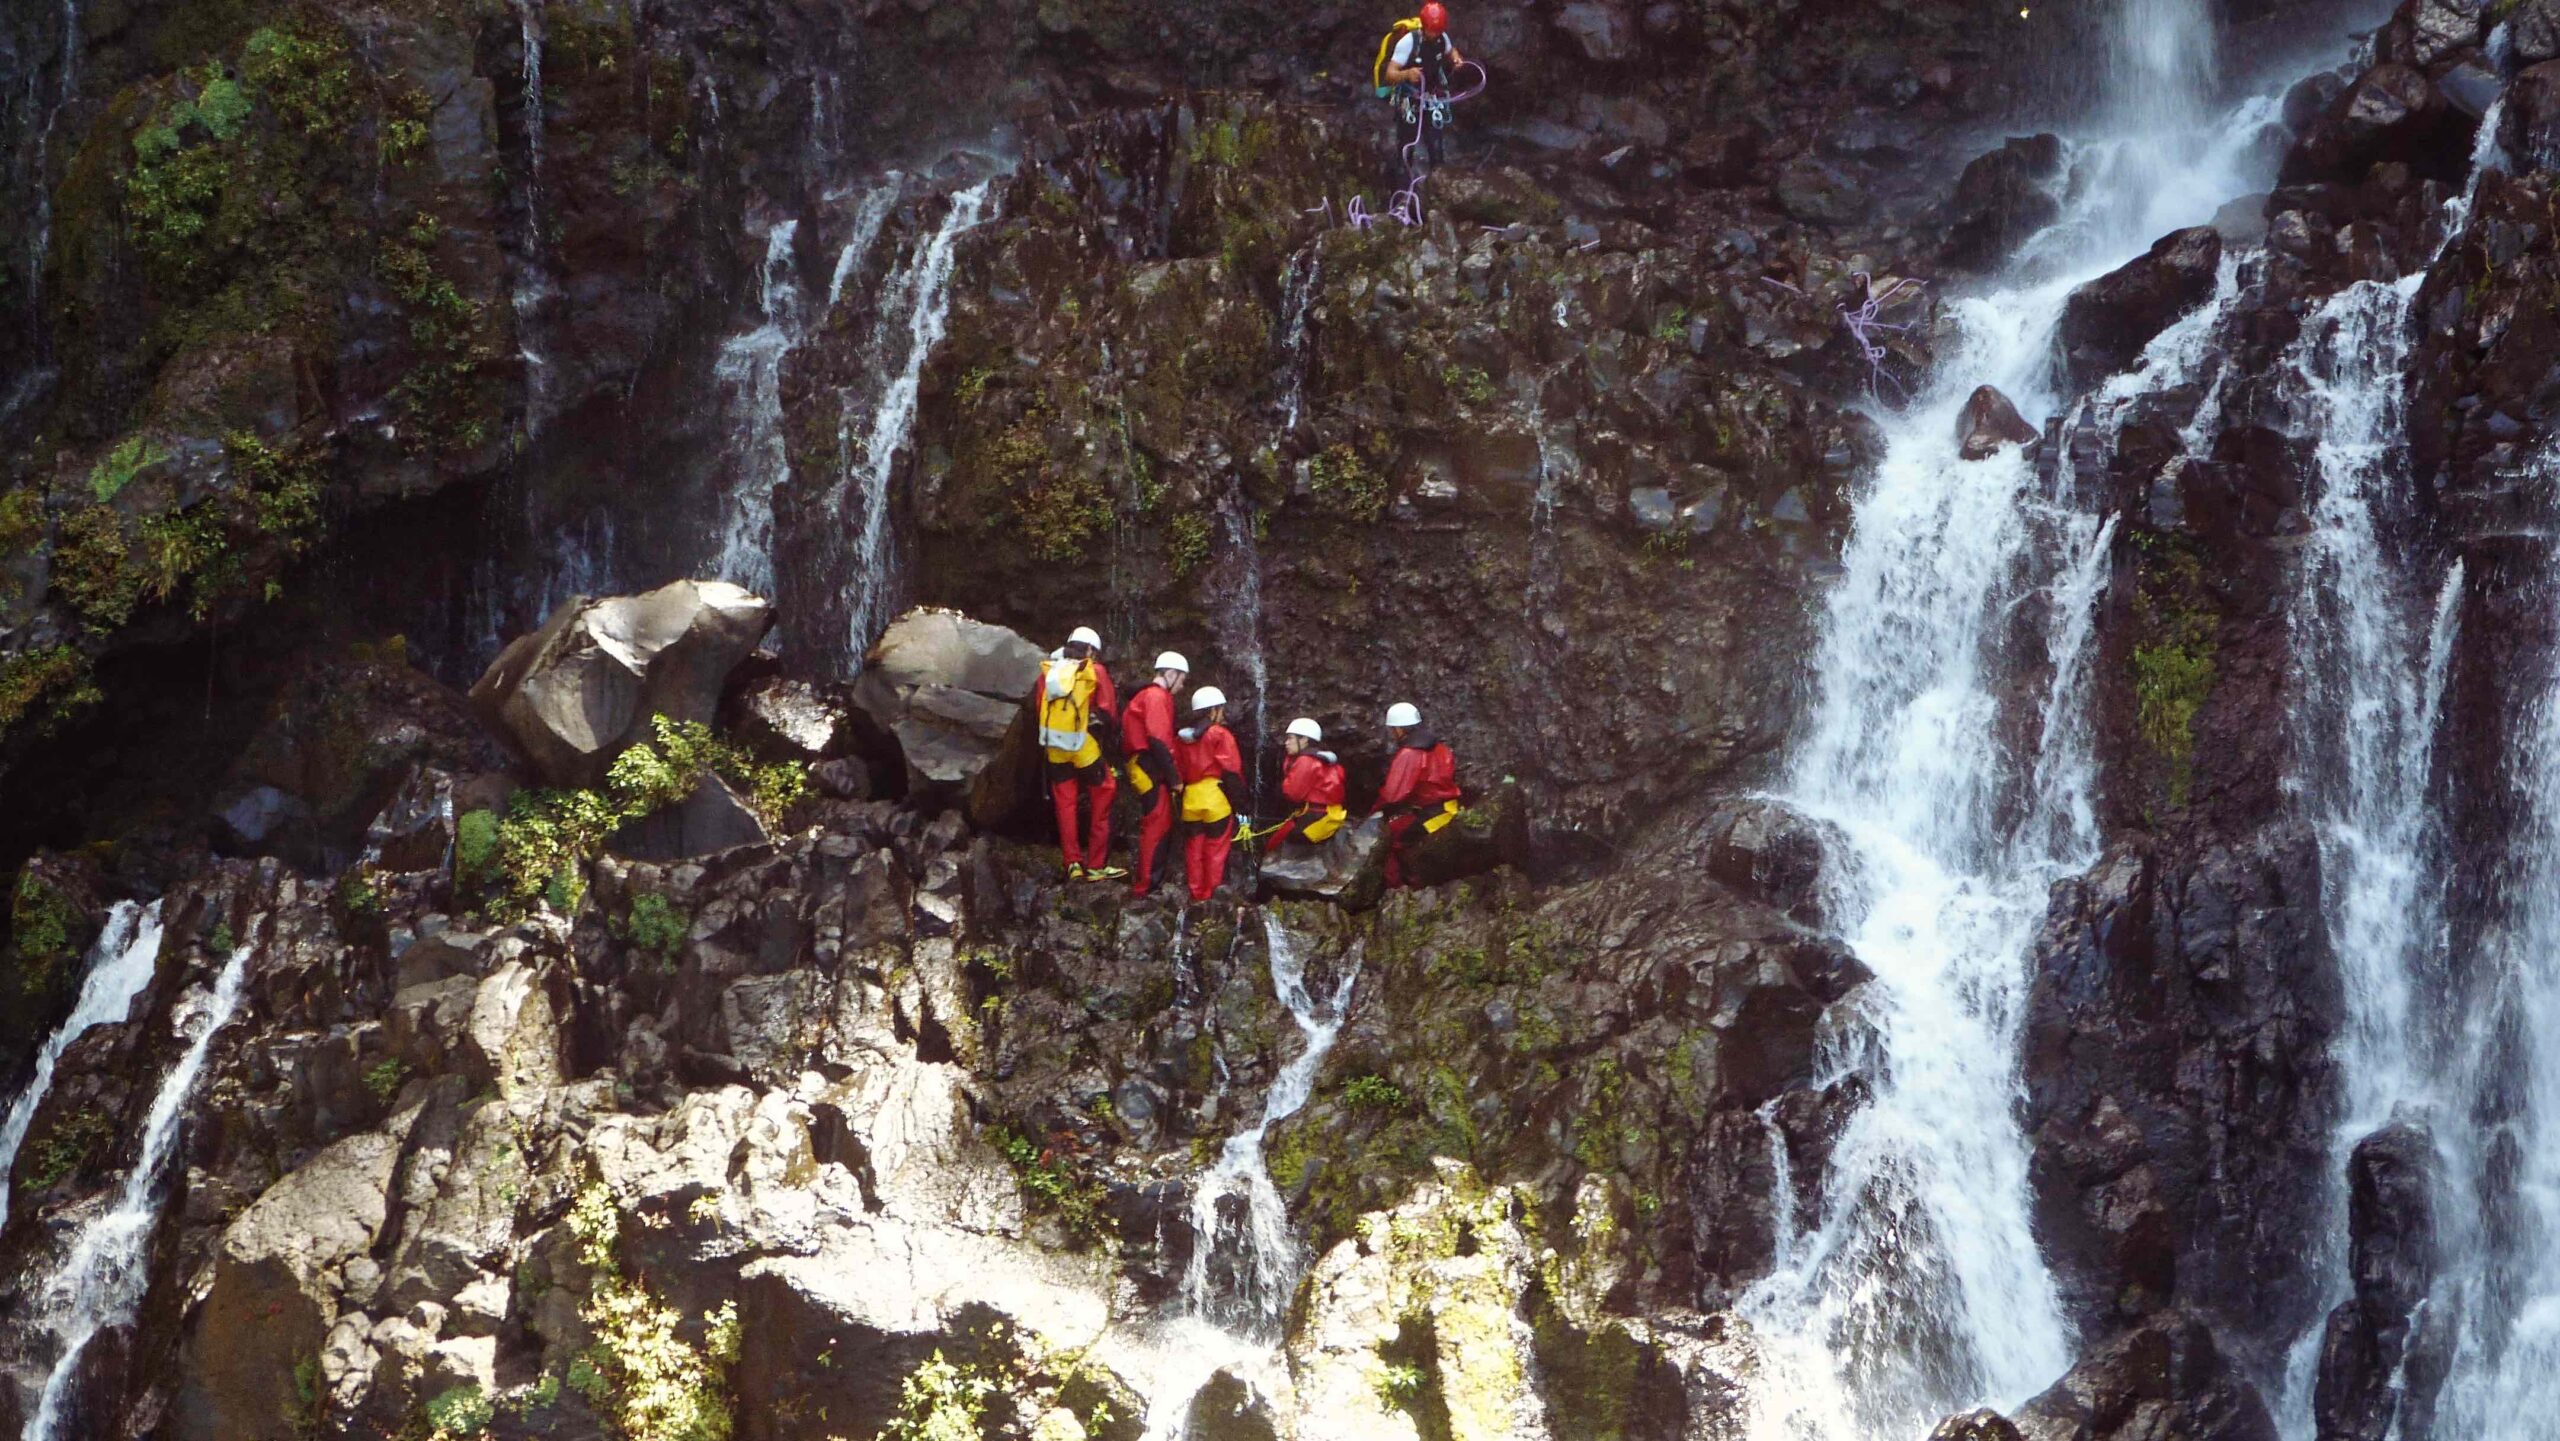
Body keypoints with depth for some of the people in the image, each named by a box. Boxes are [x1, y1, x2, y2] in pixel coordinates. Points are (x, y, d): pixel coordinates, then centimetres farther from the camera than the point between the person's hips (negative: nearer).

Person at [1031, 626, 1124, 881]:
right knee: (1102, 802, 8)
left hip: (1054, 748, 4)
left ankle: (1073, 863, 10)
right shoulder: (1095, 672, -3)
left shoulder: (1048, 671, 6)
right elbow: (1108, 713, -4)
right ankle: (1096, 865, 6)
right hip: (1084, 747, -4)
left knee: (1065, 806, 13)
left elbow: (1036, 709, 10)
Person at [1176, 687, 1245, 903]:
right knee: (1215, 848, -2)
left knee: (1194, 848, 9)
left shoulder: (1181, 737, 13)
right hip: (1215, 796, -6)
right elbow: (1230, 770, -10)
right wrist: (1236, 797, -5)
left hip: (1190, 798, 6)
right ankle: (1212, 892, -2)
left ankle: (1197, 893, 12)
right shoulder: (1220, 735, -6)